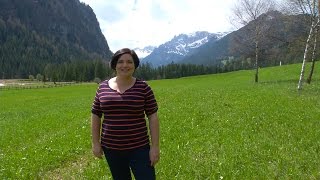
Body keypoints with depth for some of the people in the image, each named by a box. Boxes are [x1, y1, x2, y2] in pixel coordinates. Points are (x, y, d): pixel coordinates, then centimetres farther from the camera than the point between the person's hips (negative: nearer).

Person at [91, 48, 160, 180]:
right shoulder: (103, 87, 1)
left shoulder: (143, 87, -6)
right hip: (111, 148, 3)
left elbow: (153, 117, -5)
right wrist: (95, 143, 3)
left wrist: (155, 146, -8)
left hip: (139, 148, -2)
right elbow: (95, 116, 7)